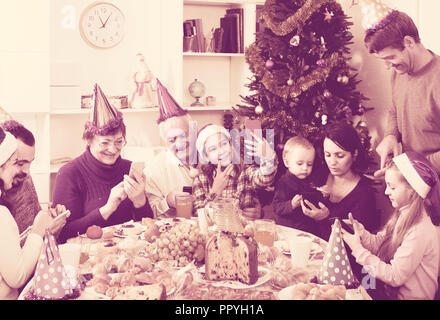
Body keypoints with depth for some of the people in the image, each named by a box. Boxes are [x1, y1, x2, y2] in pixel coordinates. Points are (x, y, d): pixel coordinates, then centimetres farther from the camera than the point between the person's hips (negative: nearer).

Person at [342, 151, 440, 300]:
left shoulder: (419, 232, -26)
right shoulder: (403, 215, 1)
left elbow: (394, 277, -23)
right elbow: (379, 243, 7)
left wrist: (358, 250, -20)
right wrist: (359, 230, -11)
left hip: (407, 296, -7)